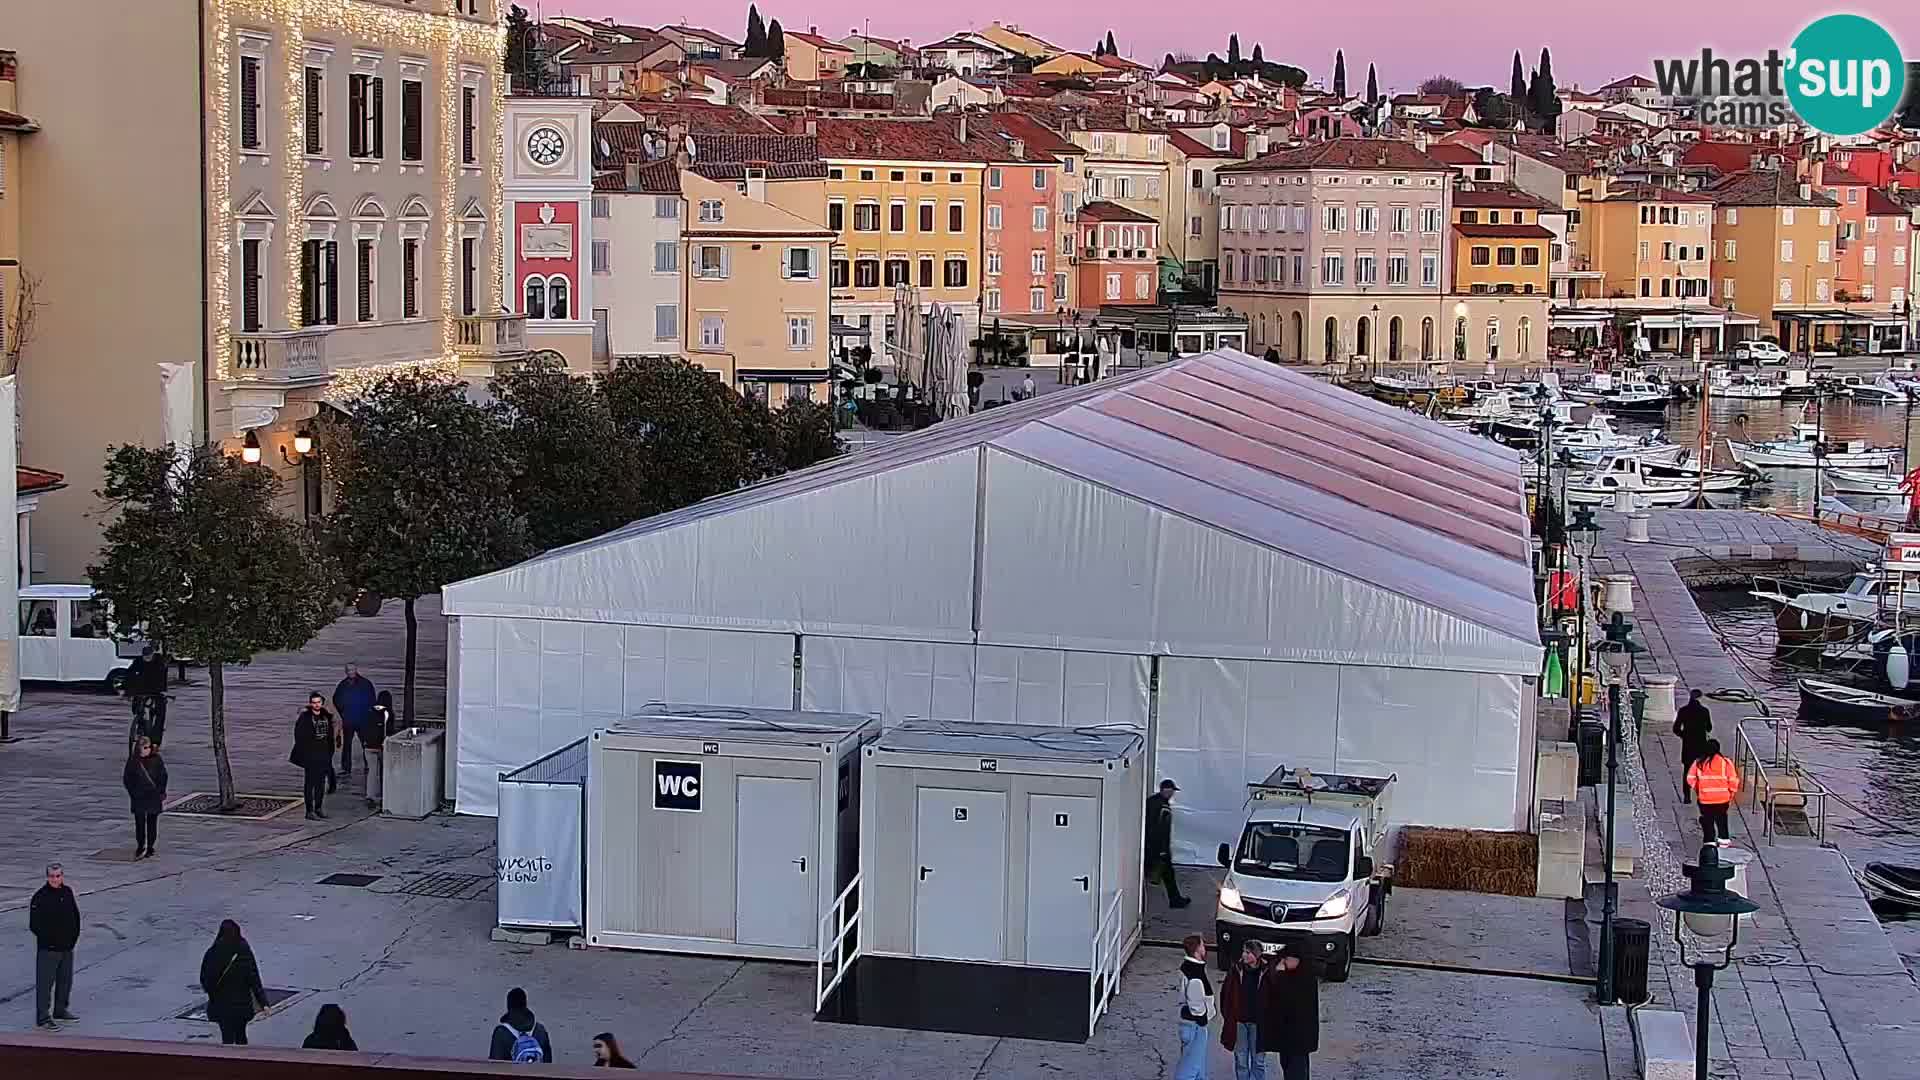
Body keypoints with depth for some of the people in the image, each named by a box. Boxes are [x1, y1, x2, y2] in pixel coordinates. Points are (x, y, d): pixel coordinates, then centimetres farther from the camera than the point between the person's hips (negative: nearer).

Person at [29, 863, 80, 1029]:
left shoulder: (67, 892, 5)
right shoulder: (40, 897, -15)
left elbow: (75, 916, 15)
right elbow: (34, 925, -15)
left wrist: (74, 937, 6)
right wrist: (50, 940, -16)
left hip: (67, 947, 7)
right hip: (48, 949, -7)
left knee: (65, 980, 17)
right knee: (45, 983, -4)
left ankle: (60, 1010, 32)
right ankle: (43, 1017, 1)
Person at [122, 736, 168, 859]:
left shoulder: (156, 759, 0)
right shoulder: (133, 760, 0)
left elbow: (163, 776, 5)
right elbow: (126, 778, 5)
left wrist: (161, 792, -2)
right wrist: (133, 792, -2)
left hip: (154, 796, 0)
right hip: (138, 797, 0)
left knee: (152, 822, 6)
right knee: (140, 822, -2)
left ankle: (150, 847, 14)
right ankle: (140, 846, 7)